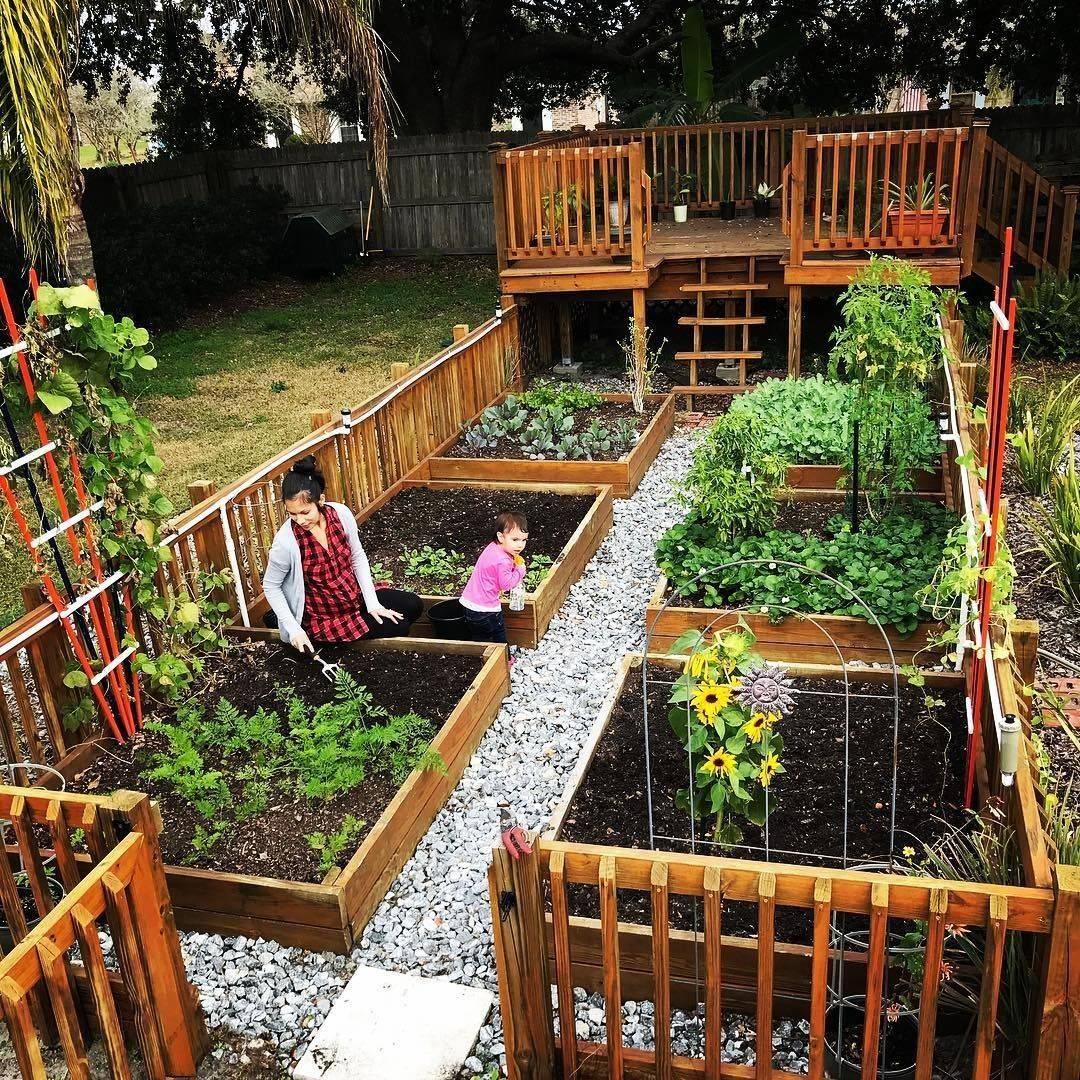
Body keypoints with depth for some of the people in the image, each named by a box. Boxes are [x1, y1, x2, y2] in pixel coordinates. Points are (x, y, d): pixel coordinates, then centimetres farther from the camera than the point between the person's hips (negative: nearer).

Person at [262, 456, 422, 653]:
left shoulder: (341, 514, -17)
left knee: (414, 605, 5)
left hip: (355, 596, 5)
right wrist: (293, 629, -18)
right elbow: (270, 586, -12)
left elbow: (357, 557, -2)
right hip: (324, 617, -5)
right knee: (398, 628, -11)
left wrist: (372, 602, -5)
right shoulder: (286, 542, -27)